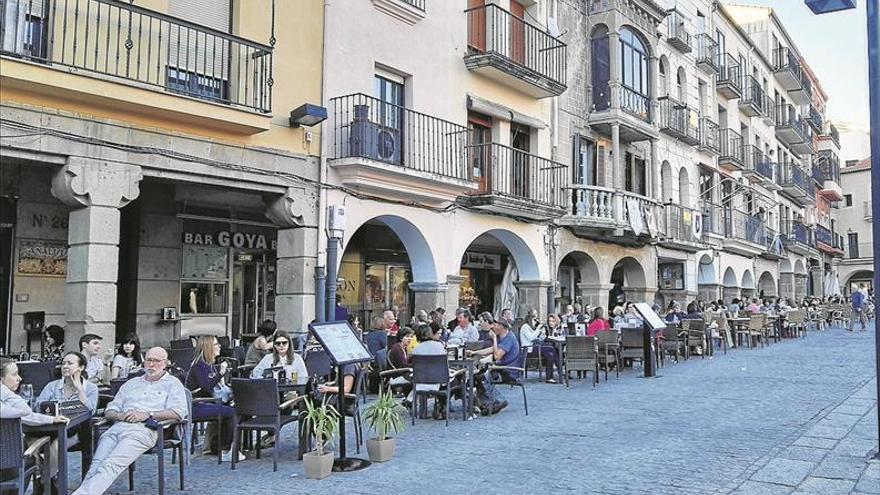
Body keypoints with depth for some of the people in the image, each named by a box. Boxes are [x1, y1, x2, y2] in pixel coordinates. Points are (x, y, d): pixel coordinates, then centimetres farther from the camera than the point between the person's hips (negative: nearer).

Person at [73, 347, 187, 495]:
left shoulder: (172, 383, 16)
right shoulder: (131, 383, 31)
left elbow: (178, 412, 0)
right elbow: (109, 411, 24)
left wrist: (147, 414, -9)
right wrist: (119, 415, 0)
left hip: (144, 429, -5)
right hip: (118, 427, 5)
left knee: (111, 465, -28)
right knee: (97, 463, -23)